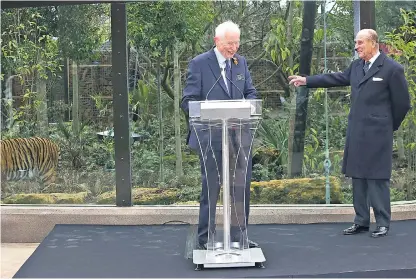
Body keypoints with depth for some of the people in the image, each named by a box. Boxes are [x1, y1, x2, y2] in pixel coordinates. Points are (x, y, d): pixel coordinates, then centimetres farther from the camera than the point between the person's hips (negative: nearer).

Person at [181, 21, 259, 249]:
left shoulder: (241, 62, 11)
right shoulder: (199, 63, -5)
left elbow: (251, 93, 15)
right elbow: (187, 101, -7)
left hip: (239, 135, 5)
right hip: (211, 137, -5)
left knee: (242, 187, 9)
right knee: (211, 188, 3)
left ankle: (240, 236, 23)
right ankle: (206, 240, 15)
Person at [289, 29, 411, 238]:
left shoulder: (392, 69, -7)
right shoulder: (356, 66, 12)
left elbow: (403, 103, -3)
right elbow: (337, 78, 20)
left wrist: (390, 126, 4)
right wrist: (306, 81, 17)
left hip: (377, 134, -7)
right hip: (356, 133, 7)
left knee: (377, 178, -4)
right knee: (357, 177, 11)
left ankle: (383, 223, 7)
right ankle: (361, 221, 21)